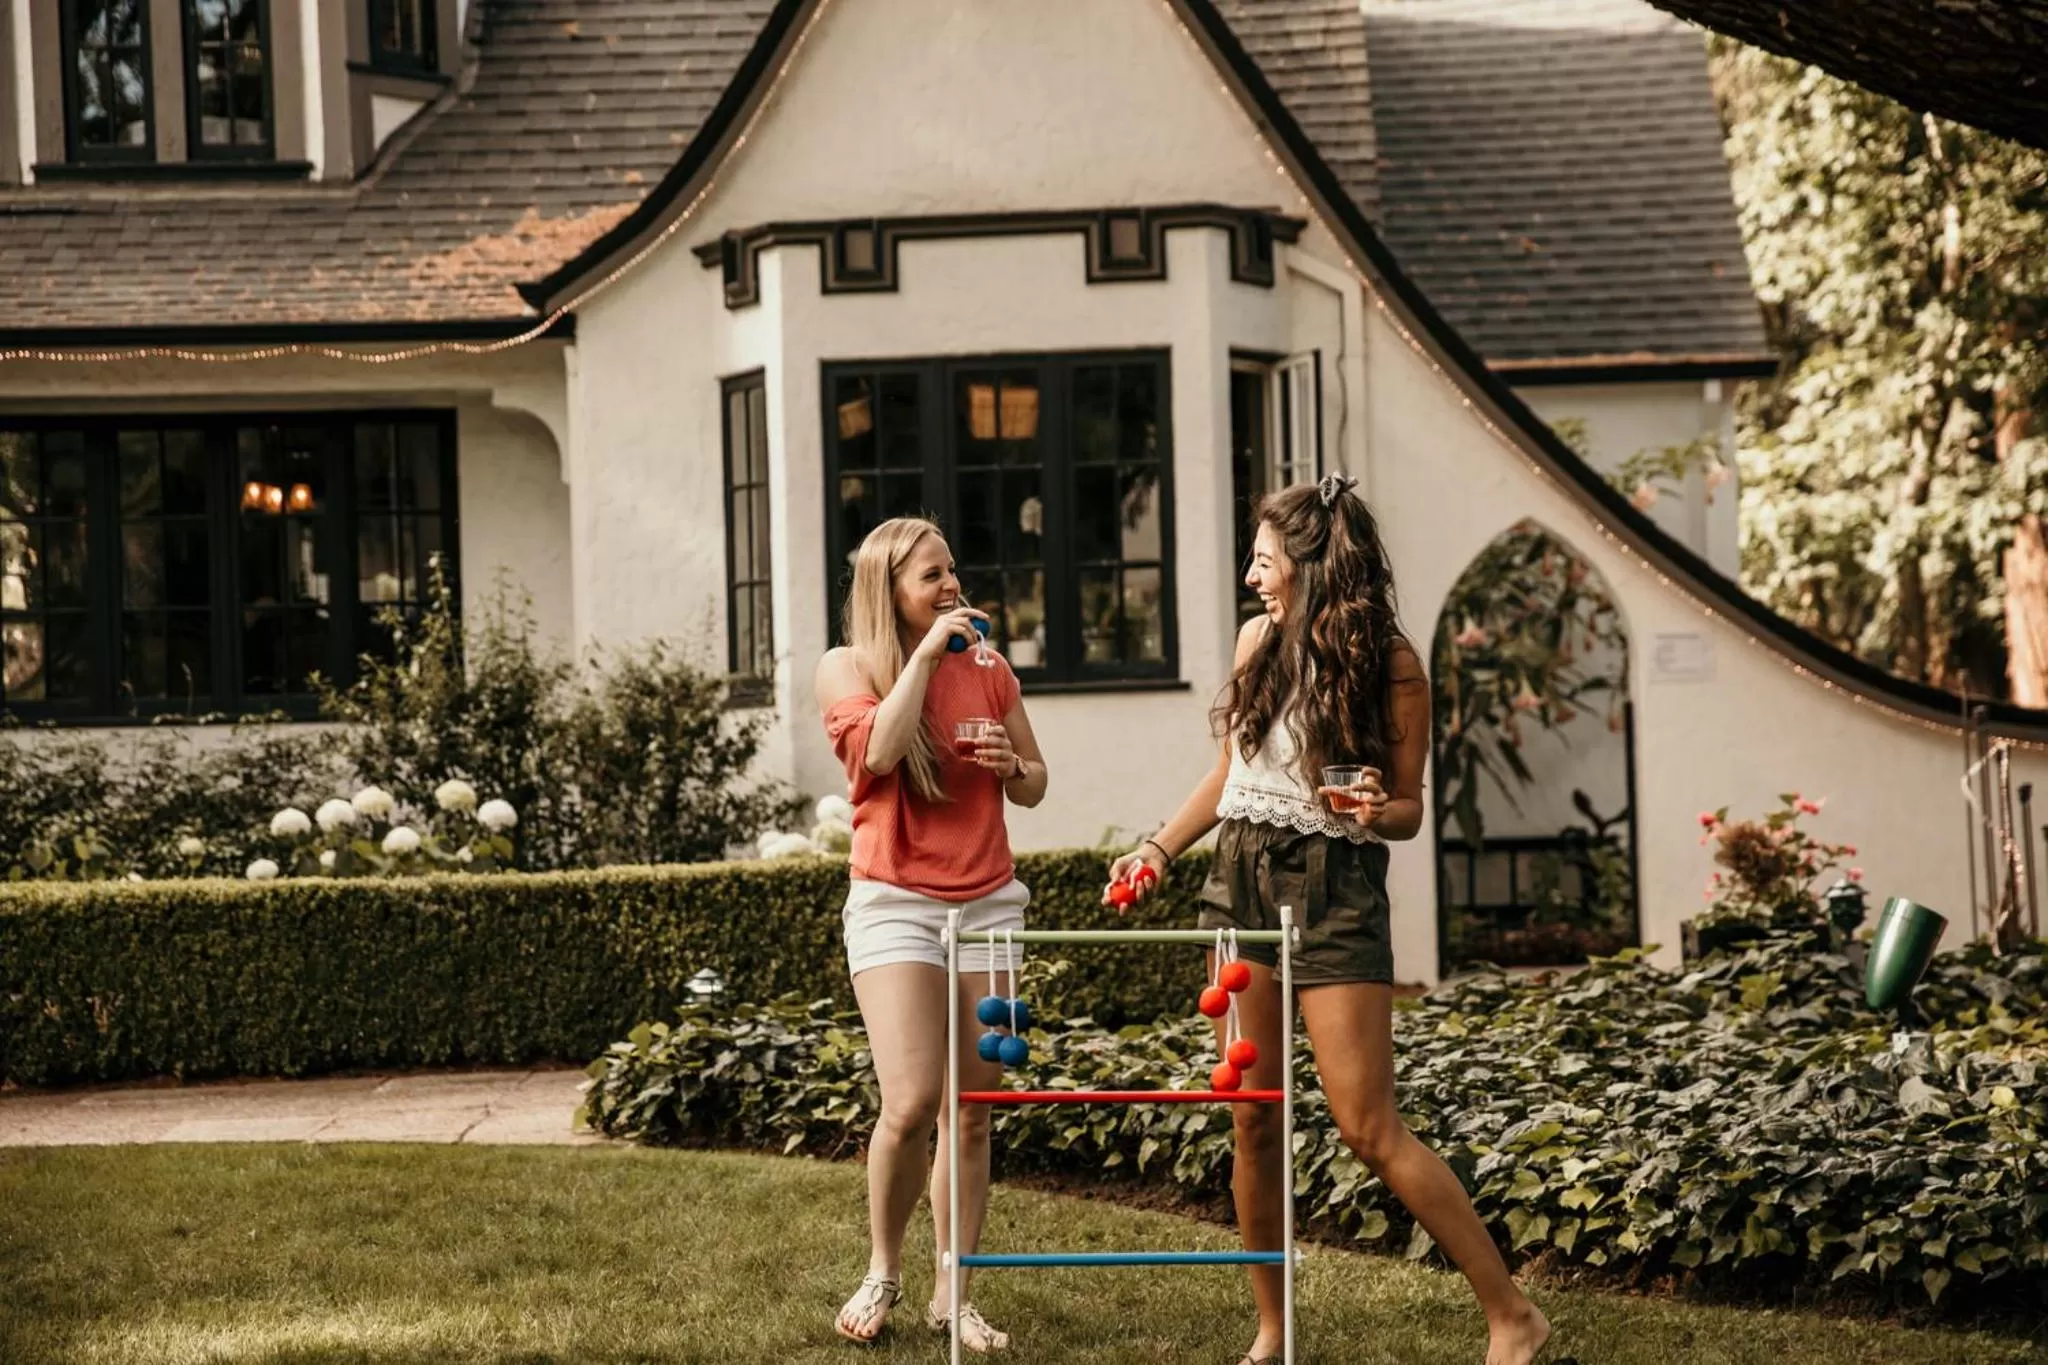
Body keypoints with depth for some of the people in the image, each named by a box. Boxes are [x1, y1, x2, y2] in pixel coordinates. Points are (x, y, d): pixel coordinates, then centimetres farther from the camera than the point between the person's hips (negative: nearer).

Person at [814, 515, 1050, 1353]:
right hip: (896, 903, -4)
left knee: (972, 1112, 3)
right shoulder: (848, 667, -1)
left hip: (989, 901, 4)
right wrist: (924, 653, -15)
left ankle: (953, 1297, 10)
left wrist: (1011, 764, -5)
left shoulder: (987, 667, 9)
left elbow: (1033, 787, 17)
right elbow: (879, 749, -20)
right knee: (911, 1103, -15)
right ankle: (882, 1272, 7)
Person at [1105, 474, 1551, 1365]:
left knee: (1369, 1128, -10)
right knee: (1253, 1120, 6)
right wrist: (1158, 849, 14)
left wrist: (1379, 810, -22)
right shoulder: (1258, 640, 6)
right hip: (1242, 880, 6)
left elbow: (1408, 812, -1)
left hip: (1334, 890, -5)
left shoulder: (1390, 665, -8)